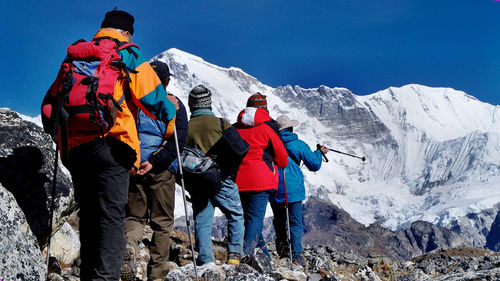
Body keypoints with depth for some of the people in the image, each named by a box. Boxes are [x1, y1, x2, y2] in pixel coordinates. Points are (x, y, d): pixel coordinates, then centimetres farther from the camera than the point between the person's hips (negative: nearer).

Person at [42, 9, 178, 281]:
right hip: (110, 146, -5)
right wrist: (171, 109, 19)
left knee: (88, 216, 14)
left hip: (75, 148, 6)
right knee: (111, 217, -6)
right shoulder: (127, 56, 3)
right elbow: (154, 98, -2)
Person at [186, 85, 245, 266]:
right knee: (235, 215, 13)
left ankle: (206, 261, 5)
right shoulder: (221, 124, -2)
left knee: (202, 222, 8)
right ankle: (234, 254, 6)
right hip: (221, 179, -2)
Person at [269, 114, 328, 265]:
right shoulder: (299, 145, -2)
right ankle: (296, 256, 1)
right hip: (294, 189, -2)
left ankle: (282, 250, 18)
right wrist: (319, 152, 21)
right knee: (295, 223, 4)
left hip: (275, 189, 2)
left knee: (279, 222, 16)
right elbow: (314, 165, 4)